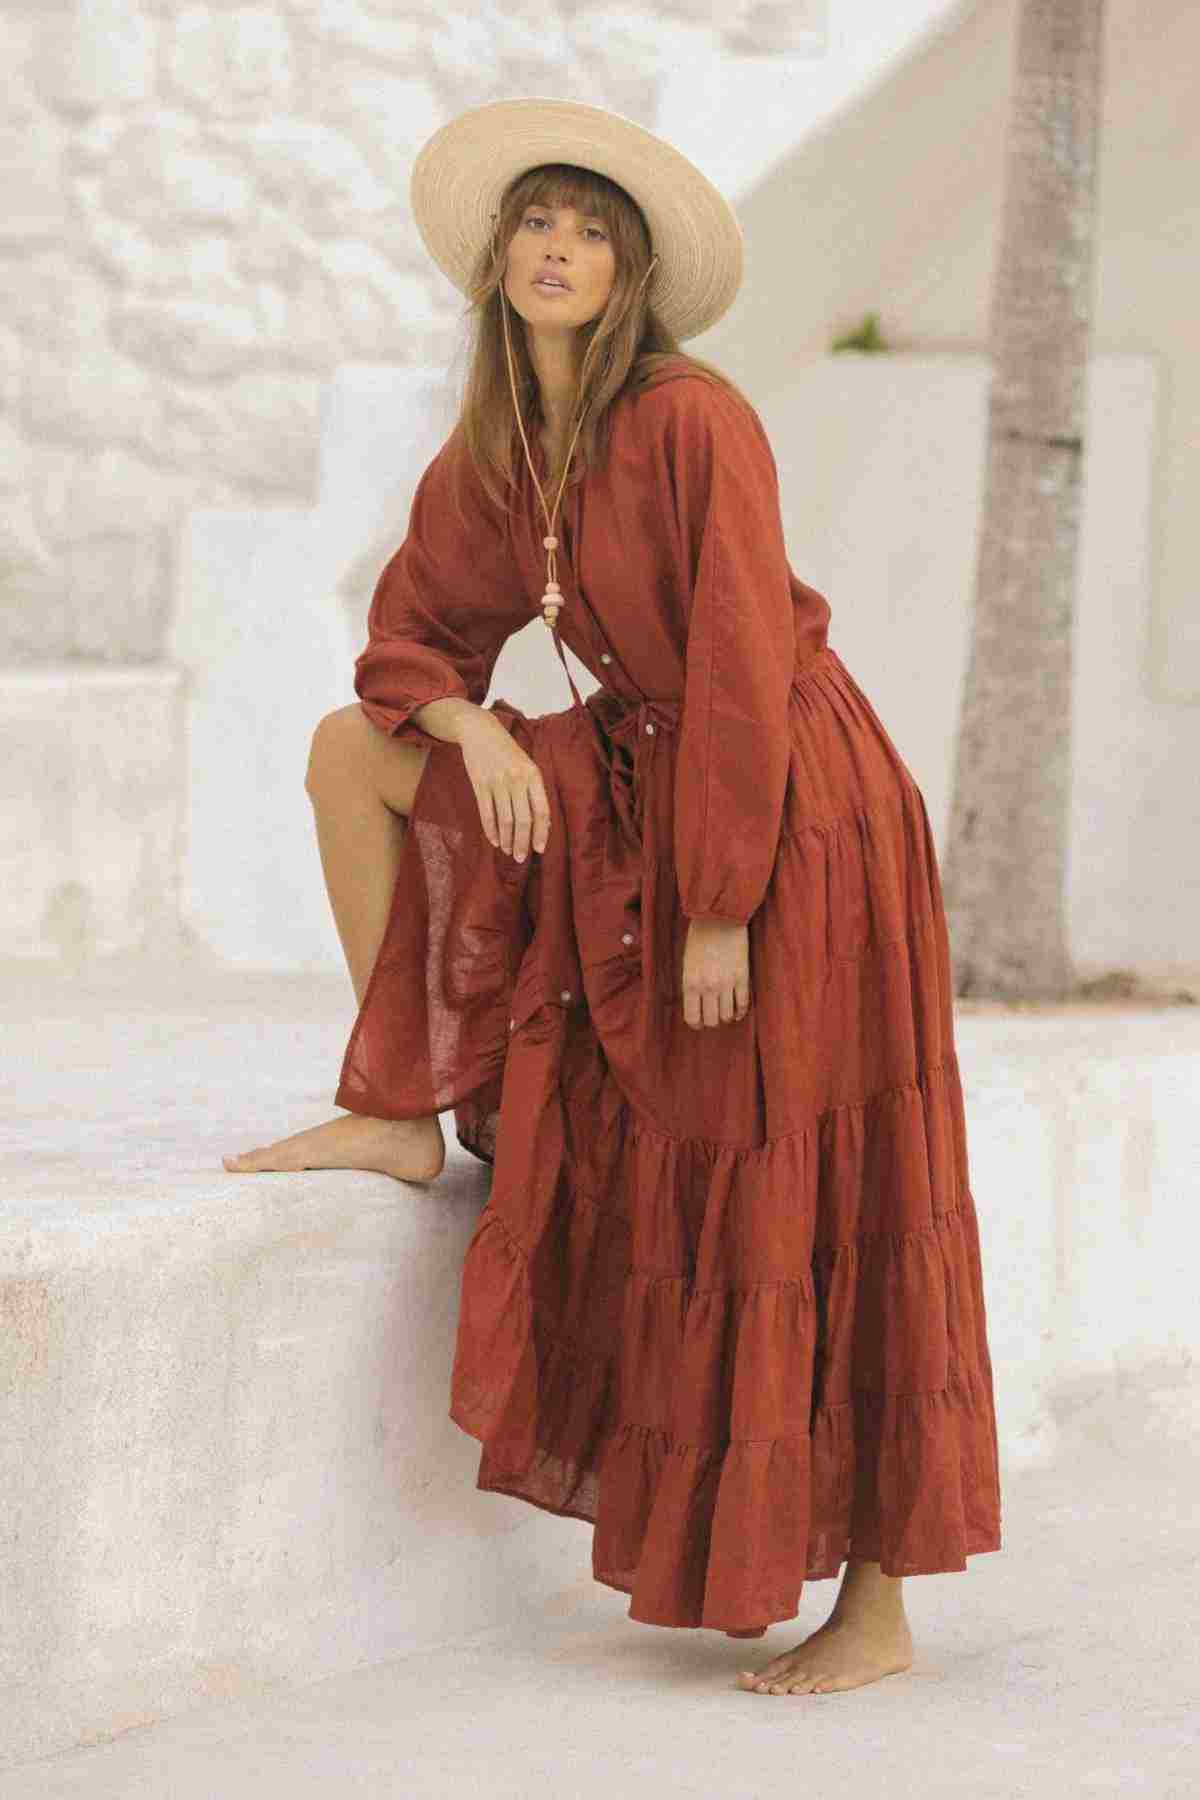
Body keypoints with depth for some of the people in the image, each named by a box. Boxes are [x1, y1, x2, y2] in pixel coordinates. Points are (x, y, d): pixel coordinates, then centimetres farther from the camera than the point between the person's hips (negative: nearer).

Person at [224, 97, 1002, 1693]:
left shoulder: (695, 421, -19)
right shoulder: (490, 456, 2)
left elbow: (741, 668, -21)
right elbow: (414, 636, 11)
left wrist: (720, 908, -21)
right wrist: (472, 729, -12)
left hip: (789, 802, -7)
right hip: (638, 783, 7)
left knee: (805, 1211, -6)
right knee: (354, 750, 3)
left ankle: (875, 1606, 1)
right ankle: (404, 1117, 4)